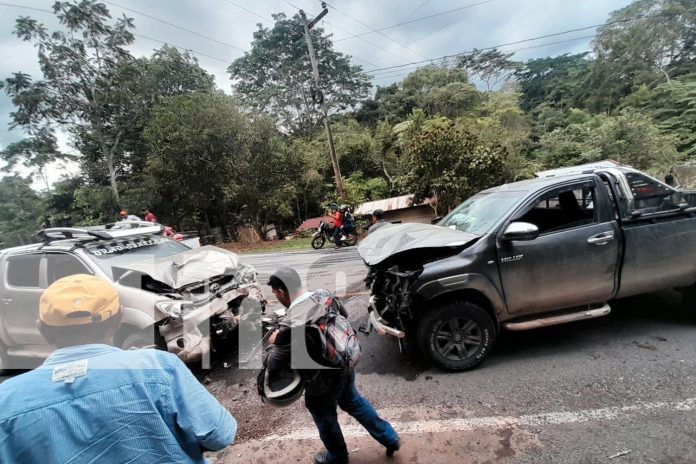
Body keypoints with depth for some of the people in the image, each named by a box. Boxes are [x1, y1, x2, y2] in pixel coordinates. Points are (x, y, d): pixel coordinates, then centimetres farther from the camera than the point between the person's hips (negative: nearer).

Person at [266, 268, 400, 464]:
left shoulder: (291, 323, -31)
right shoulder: (324, 295, -10)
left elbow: (275, 363, -20)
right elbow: (343, 314, 9)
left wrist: (275, 342, 2)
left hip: (324, 380, -6)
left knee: (325, 419, 23)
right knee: (353, 402, 31)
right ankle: (390, 438, 44)